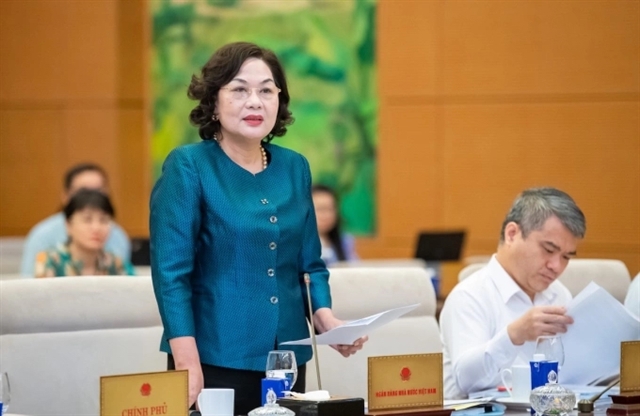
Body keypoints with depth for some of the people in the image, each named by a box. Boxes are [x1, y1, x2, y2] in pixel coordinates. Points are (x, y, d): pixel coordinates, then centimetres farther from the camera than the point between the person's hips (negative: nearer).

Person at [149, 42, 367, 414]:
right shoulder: (188, 166, -7)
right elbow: (171, 272, -12)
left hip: (287, 357, 5)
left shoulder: (295, 168, 9)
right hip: (215, 357, -5)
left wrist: (326, 319, -4)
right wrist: (188, 366, -19)